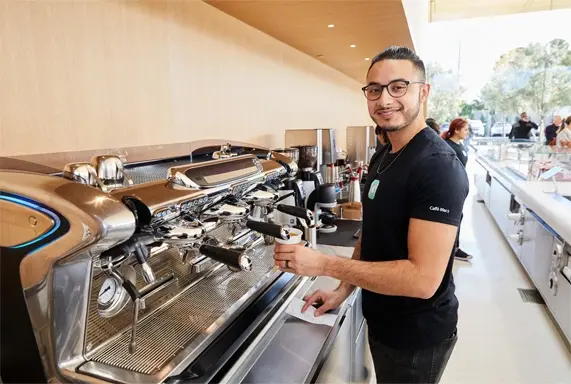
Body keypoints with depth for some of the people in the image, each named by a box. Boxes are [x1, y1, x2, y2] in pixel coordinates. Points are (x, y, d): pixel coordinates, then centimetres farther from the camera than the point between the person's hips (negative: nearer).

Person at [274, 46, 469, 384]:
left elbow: (423, 278, -31)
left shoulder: (438, 166, -26)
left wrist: (324, 264, -30)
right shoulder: (382, 157, 3)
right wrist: (344, 289, 2)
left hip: (418, 334, -8)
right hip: (382, 321, 8)